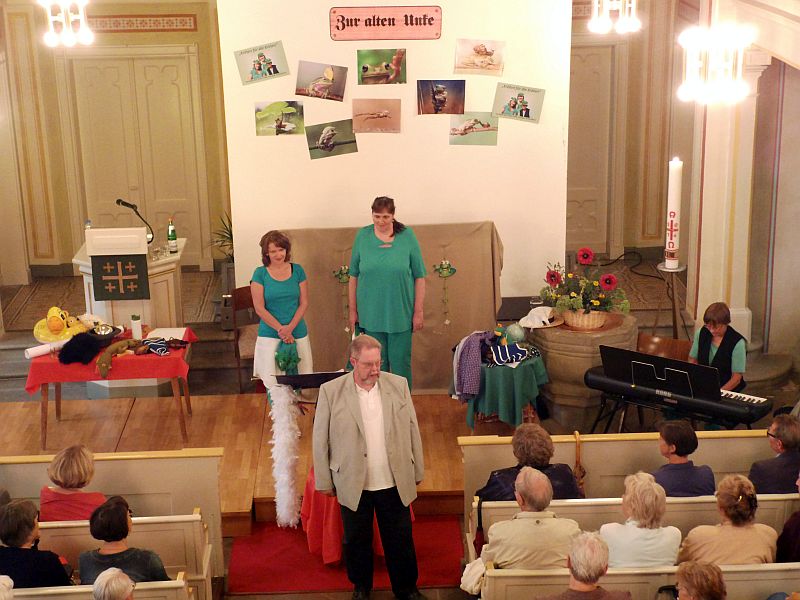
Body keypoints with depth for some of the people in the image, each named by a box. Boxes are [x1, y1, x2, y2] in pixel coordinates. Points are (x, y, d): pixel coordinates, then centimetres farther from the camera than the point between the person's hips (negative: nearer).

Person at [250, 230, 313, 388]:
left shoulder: (297, 270, 4)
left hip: (298, 334, 2)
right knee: (273, 384, -7)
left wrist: (290, 328, -10)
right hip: (270, 336, -2)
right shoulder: (260, 273, -2)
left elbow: (304, 303, 3)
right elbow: (259, 308, -5)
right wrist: (281, 330, -11)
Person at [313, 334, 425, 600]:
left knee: (401, 539, 13)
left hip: (395, 483, 1)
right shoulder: (331, 391, -10)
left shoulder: (398, 385, -3)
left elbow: (412, 430, 5)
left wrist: (417, 473, 8)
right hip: (353, 485, -1)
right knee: (357, 540, 16)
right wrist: (324, 481, 0)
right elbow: (320, 440, -3)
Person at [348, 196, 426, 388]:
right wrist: (353, 311, 5)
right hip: (371, 315, 1)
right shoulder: (362, 236, 0)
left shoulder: (407, 236, -4)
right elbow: (354, 276, 6)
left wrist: (418, 312, -3)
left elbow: (419, 277, -1)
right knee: (377, 364, 10)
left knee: (401, 364, 5)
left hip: (401, 315, -1)